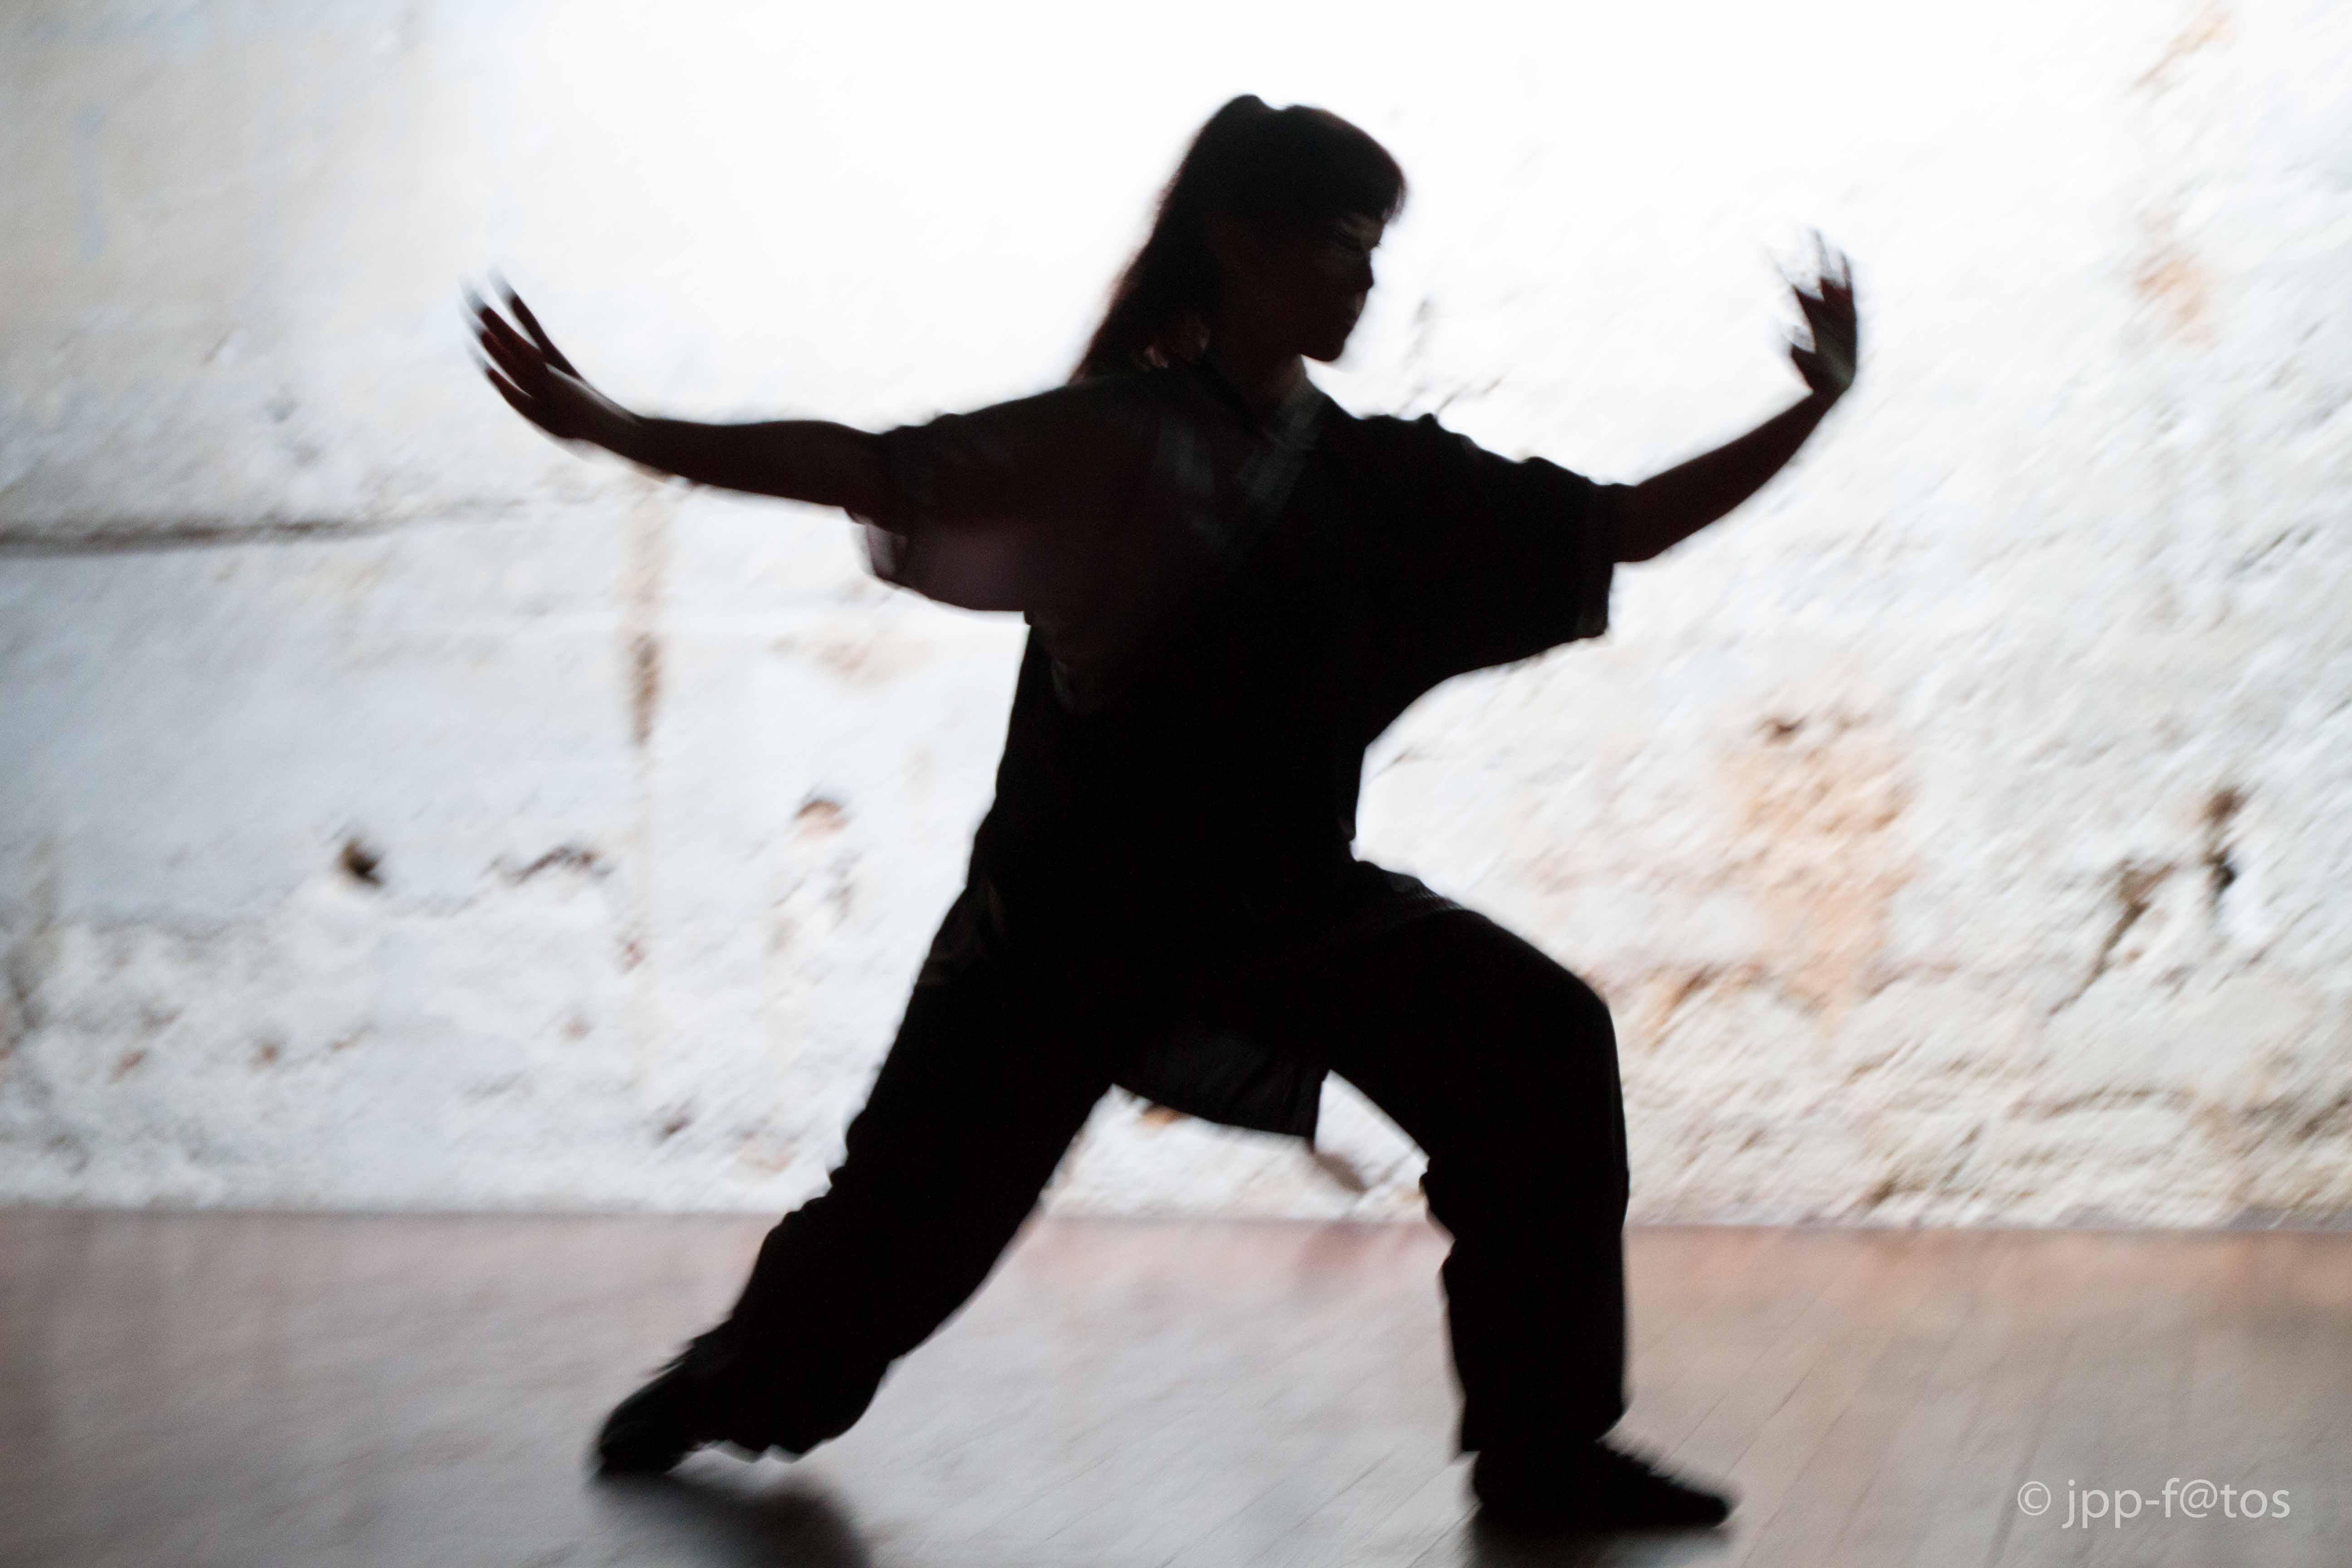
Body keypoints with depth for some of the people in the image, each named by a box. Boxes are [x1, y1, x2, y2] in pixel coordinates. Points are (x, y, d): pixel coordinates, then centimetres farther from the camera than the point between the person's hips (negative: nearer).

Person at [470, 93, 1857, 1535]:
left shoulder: (1385, 480, 0)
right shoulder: (1115, 439, -13)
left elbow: (1628, 527, 4)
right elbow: (872, 472, -18)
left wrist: (1812, 410, -4)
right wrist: (612, 429, -26)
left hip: (1291, 902, 4)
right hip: (1074, 912, -4)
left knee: (1540, 1050, -14)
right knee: (922, 1195, 1)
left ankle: (1544, 1452, -3)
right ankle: (739, 1385, 37)